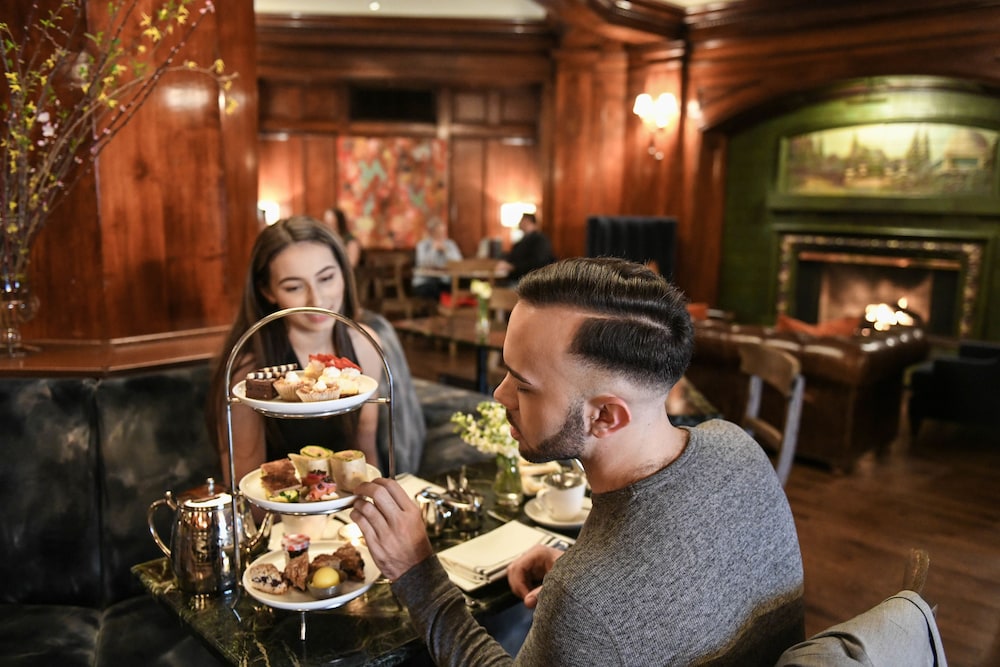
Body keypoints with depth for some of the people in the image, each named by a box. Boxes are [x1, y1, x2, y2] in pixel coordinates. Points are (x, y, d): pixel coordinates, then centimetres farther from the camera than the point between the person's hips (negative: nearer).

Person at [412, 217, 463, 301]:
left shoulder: (450, 244, 6)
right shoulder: (422, 245, -3)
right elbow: (424, 265, -18)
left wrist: (445, 250, -16)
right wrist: (434, 249, -22)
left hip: (445, 283, 3)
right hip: (424, 284, -2)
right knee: (431, 287, -36)